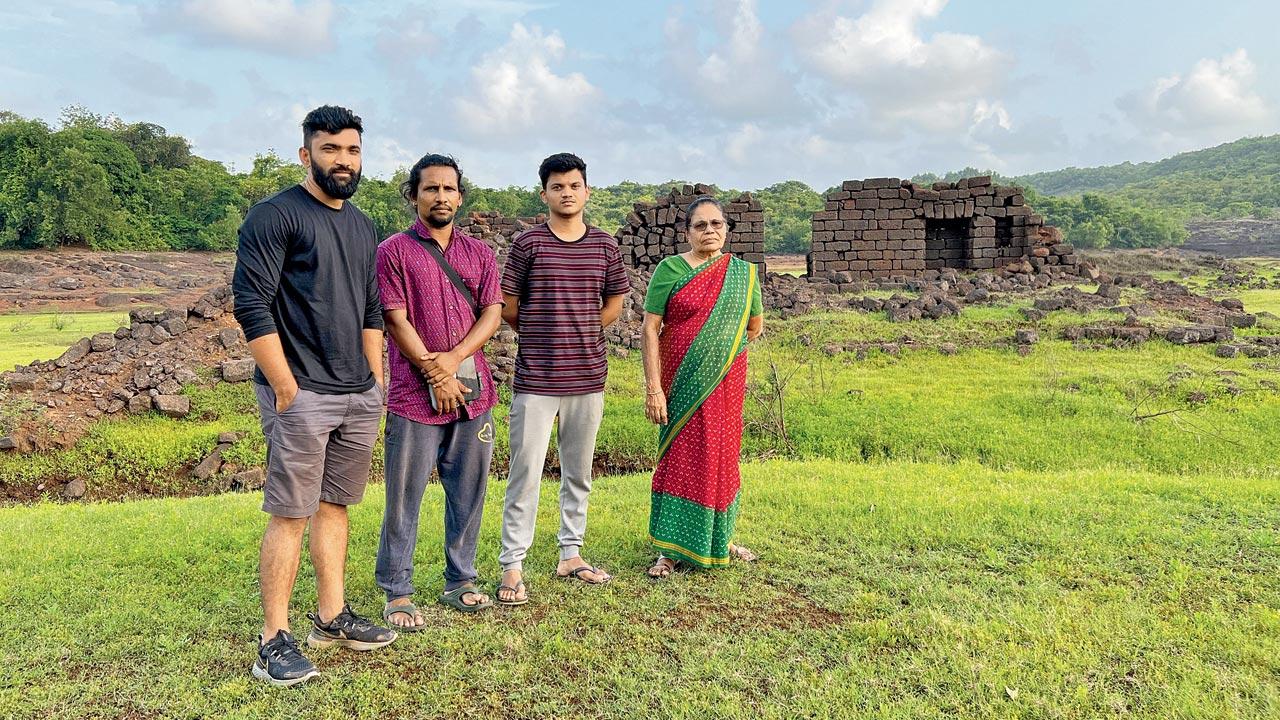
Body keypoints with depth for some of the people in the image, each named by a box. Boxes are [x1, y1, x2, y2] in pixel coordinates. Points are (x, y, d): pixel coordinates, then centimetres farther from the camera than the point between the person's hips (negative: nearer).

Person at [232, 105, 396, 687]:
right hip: (302, 396, -7)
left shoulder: (363, 227, 16)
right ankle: (274, 641, 7)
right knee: (290, 515, -3)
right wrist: (285, 387, -15)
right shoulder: (275, 215, -6)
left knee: (335, 506, 14)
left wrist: (376, 381, 14)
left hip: (360, 397, 7)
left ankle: (332, 618, 25)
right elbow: (251, 303, -13)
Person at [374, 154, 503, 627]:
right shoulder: (394, 252, 0)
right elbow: (395, 321, -6)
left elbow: (492, 314, 4)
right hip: (415, 396, -4)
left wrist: (453, 359, -11)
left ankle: (459, 581, 24)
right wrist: (435, 375, -11)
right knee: (405, 498, 1)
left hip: (473, 393, 4)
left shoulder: (479, 253, 12)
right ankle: (397, 593, 13)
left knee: (468, 494, 10)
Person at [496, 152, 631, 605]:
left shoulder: (604, 246, 7)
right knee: (525, 474, -3)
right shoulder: (528, 244, -2)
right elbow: (508, 307, 2)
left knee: (579, 472, 13)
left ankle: (571, 554, 26)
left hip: (588, 378, 4)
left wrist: (577, 335, 9)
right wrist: (543, 336, 9)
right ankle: (512, 567, 5)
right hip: (535, 380, -4)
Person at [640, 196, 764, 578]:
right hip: (682, 382, -3)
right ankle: (671, 547, 12)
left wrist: (722, 348, 10)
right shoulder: (669, 270, -5)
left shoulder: (743, 272, 6)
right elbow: (650, 329, -10)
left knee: (721, 455, 11)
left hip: (725, 382, 3)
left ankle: (719, 538, 28)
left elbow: (755, 325, 18)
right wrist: (653, 386, -16)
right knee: (680, 456, 2)